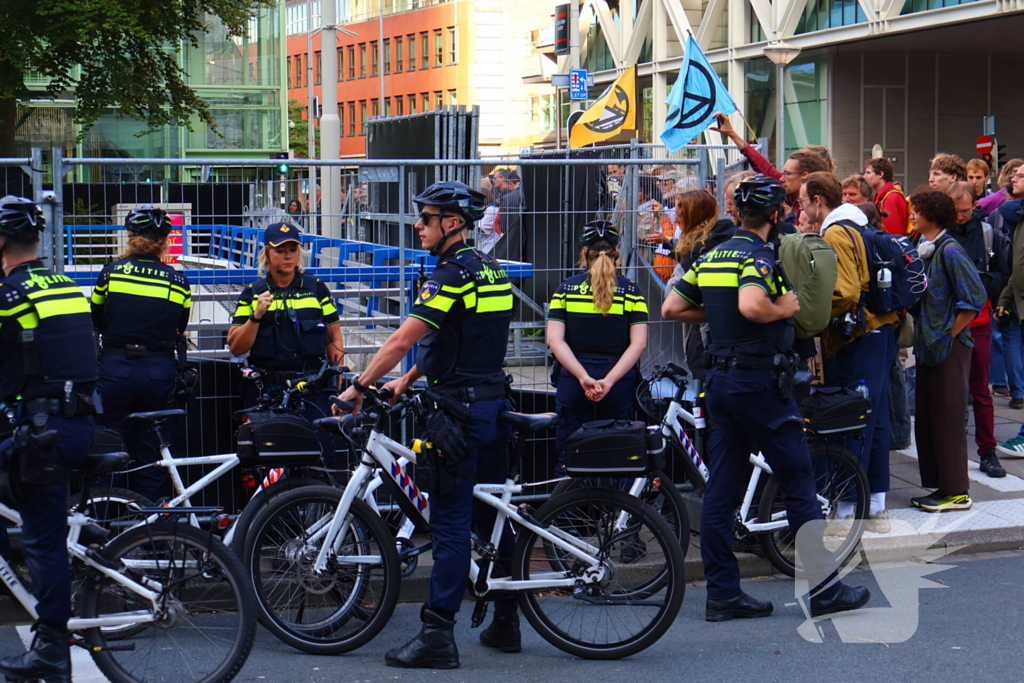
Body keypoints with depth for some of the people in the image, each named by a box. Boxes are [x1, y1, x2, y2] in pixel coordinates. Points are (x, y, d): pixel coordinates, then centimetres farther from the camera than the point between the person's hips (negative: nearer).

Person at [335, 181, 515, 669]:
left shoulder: (453, 274, -15)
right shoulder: (490, 270, 14)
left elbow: (401, 340, -19)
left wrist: (358, 387, -12)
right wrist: (409, 379, 17)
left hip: (460, 409, -9)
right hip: (493, 402, 9)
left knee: (450, 523, -9)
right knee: (491, 515, 15)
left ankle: (437, 636, -9)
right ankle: (506, 622, 23)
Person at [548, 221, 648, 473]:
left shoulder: (566, 289, 3)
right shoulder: (630, 290, 2)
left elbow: (555, 340, -7)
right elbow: (638, 343, -8)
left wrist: (583, 377, -12)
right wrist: (608, 381, -13)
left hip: (573, 384, 0)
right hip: (618, 386, 0)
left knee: (568, 461, 6)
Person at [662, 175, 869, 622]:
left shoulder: (710, 257, 11)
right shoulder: (758, 256, -13)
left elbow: (671, 308, 10)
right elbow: (751, 305, -32)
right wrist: (785, 308, -14)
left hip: (720, 380, 8)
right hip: (759, 380, -8)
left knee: (721, 490, 7)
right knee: (799, 484, 0)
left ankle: (722, 594, 8)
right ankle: (825, 591, 4)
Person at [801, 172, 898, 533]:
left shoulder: (835, 233, -14)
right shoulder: (858, 225, 16)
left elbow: (845, 293, -22)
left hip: (855, 341, -10)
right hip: (878, 332, 10)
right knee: (875, 419, 12)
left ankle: (846, 513, -2)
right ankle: (877, 508, 19)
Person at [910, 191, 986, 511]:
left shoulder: (950, 251, -13)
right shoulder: (924, 250, 12)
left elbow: (974, 298, -18)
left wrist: (950, 334, -14)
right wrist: (920, 334, 10)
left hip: (949, 348, -9)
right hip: (929, 346, 9)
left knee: (947, 420, -4)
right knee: (926, 420, 11)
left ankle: (957, 492, 2)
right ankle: (940, 485, 19)